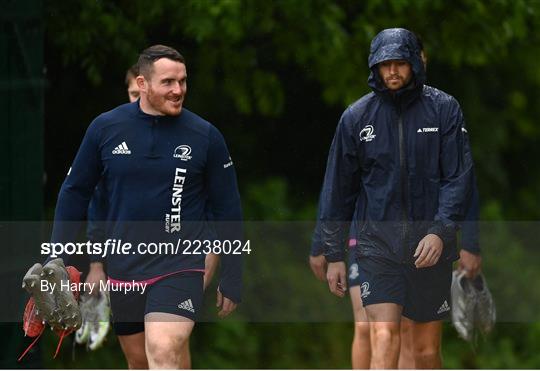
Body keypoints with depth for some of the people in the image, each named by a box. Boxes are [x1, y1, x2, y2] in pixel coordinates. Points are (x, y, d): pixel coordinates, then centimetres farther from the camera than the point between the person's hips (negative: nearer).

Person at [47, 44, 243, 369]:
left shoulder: (205, 136, -4)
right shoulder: (106, 128, 0)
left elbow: (228, 209, 3)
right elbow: (75, 192, 9)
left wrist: (232, 280, 4)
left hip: (180, 265, -3)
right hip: (123, 268, 3)